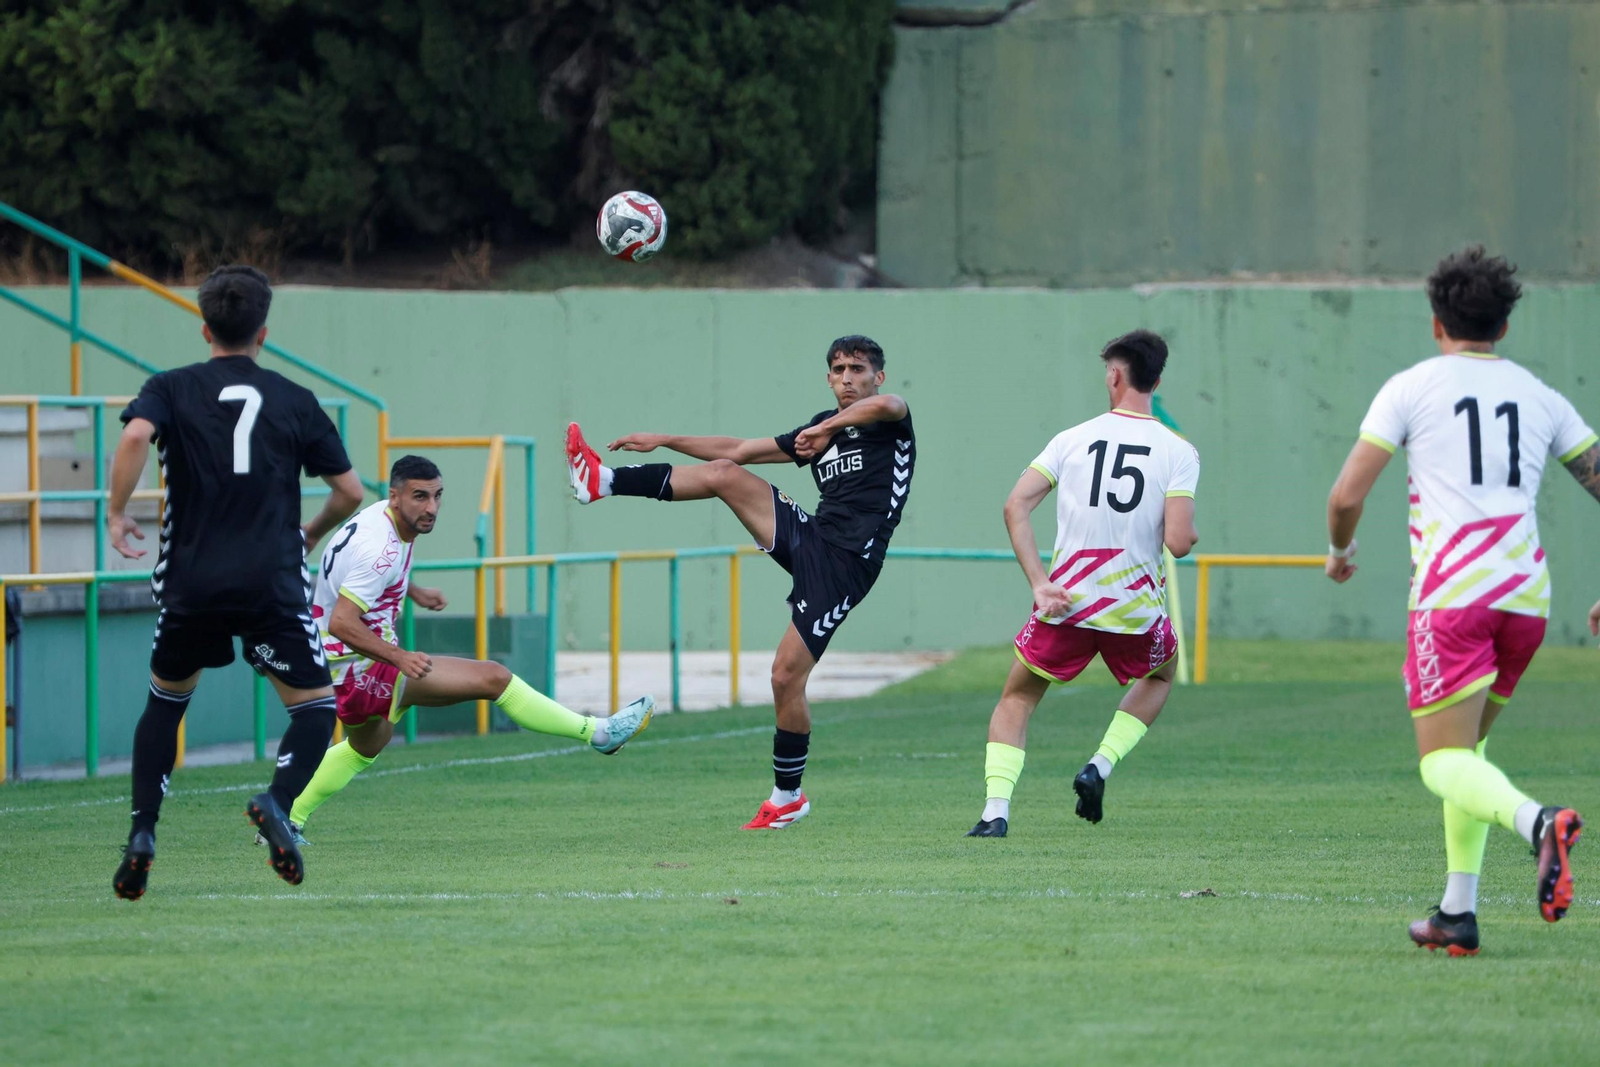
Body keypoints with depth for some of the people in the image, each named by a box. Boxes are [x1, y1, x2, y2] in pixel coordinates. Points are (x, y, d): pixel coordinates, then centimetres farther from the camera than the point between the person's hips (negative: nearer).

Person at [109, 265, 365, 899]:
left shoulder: (171, 389, 6)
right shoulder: (294, 401, 8)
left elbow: (134, 437, -17)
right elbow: (348, 491, 10)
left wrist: (116, 515, -6)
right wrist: (310, 536, 29)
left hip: (191, 582, 1)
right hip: (271, 582, -1)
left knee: (166, 698, 22)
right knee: (315, 707, 7)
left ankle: (142, 833, 8)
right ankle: (278, 801, -22)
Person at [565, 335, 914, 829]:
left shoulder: (890, 420, 2)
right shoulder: (822, 427, 21)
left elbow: (886, 404, -26)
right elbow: (738, 450, 25)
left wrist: (827, 428, -16)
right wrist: (663, 440, 22)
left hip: (845, 561, -6)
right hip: (809, 536, 7)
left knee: (787, 675, -11)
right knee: (723, 473, -8)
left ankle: (788, 795, 3)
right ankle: (603, 482, -7)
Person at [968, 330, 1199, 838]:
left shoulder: (1072, 439, 0)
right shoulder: (1179, 452, -5)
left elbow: (1016, 505, -8)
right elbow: (1177, 541, -14)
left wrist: (1039, 585, -9)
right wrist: (1189, 538, 11)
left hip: (1067, 602, 0)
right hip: (1137, 607, 0)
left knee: (1016, 700, 19)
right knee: (1160, 676, 33)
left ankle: (995, 811, 0)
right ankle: (1100, 766, 12)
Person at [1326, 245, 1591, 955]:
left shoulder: (1411, 388, 4)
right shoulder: (1540, 397, 15)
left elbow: (1347, 496, 0)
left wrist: (1340, 550, 22)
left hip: (1450, 596, -5)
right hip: (1526, 595, 5)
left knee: (1445, 764, -7)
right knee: (1468, 747, 21)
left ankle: (1538, 822, -39)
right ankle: (1458, 913, 14)